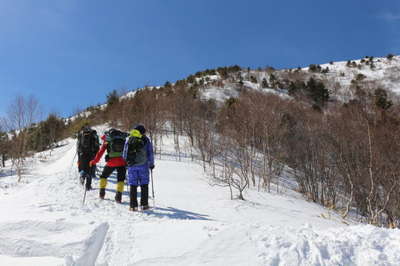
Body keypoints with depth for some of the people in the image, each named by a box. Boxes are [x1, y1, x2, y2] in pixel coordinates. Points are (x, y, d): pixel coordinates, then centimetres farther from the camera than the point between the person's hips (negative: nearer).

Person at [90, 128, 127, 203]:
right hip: (122, 162, 1)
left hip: (111, 162, -1)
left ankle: (102, 193, 22)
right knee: (120, 179, 12)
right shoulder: (123, 138, 16)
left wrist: (94, 161, 16)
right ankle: (118, 196, 2)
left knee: (103, 176, 23)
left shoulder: (107, 141, 11)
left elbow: (101, 151, 8)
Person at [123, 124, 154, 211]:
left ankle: (133, 205, 4)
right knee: (144, 184, 7)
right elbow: (150, 153, 3)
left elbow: (124, 154, 9)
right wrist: (151, 164, 14)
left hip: (132, 166, 2)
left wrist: (127, 162, 25)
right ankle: (144, 204, 8)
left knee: (133, 185, 5)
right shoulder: (146, 140, 3)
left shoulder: (128, 140, 8)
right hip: (143, 165, -1)